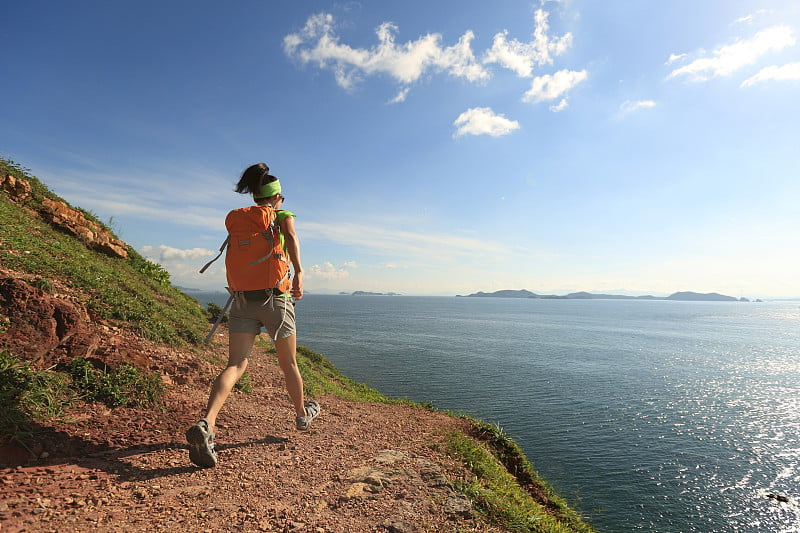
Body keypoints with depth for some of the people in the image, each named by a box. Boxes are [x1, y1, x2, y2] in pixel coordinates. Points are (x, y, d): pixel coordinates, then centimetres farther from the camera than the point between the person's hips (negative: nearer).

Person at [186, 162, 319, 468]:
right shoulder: (283, 216, 1)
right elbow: (290, 236, -22)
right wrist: (299, 272, -29)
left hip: (244, 299, 3)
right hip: (275, 298, -3)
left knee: (236, 365, -4)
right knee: (289, 364, 15)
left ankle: (206, 425, -27)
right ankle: (303, 414, 35)